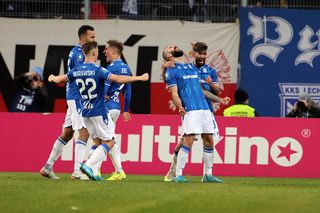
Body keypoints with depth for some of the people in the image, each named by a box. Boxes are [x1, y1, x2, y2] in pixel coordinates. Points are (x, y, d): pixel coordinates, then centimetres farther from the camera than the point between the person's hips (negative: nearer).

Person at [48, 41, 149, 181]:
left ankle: (93, 172, 3)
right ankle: (88, 165, -15)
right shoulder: (98, 70, -16)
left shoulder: (76, 71, 3)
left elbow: (59, 79, 19)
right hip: (99, 112, -7)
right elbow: (118, 79, -24)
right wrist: (139, 78, -16)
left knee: (98, 142, 15)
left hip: (85, 112, 7)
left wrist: (52, 78, 43)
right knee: (109, 142, 0)